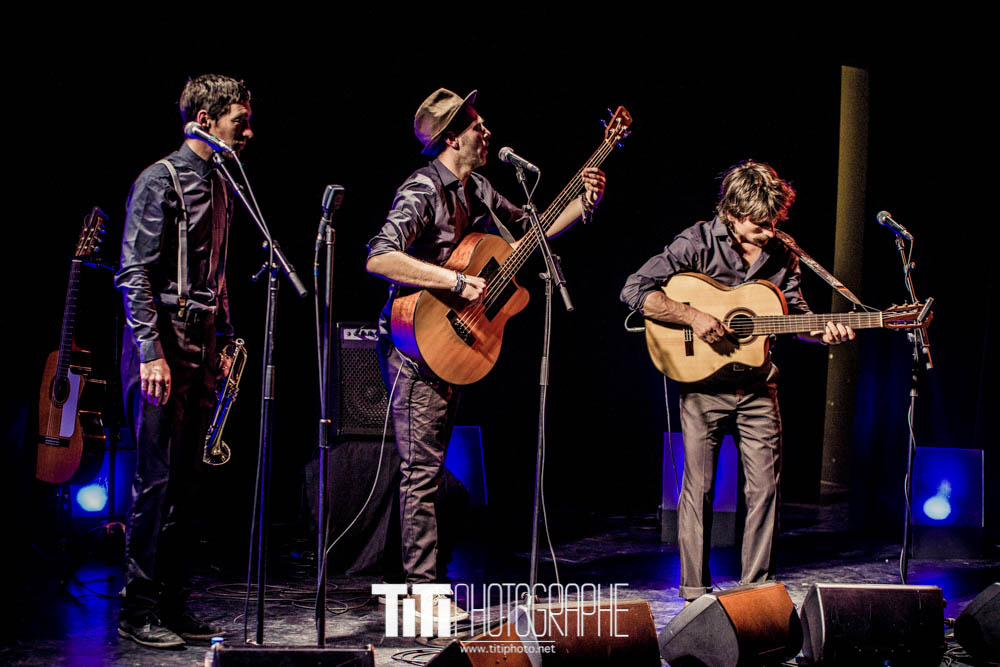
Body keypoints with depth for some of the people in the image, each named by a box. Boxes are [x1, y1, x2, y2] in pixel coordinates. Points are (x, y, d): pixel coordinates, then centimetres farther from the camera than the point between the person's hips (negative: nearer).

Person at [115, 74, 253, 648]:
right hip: (164, 340, -8)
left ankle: (173, 603, 17)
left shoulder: (221, 185, 17)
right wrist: (151, 352, -20)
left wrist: (225, 341, 17)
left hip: (203, 342, 8)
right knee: (157, 478, -6)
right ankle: (139, 608, 3)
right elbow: (134, 273, -14)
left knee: (186, 481, 10)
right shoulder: (161, 180, -8)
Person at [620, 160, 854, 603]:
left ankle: (756, 587, 16)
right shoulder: (698, 243, -11)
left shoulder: (781, 253, 2)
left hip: (757, 387, 4)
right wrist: (692, 316, -25)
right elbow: (635, 291, -17)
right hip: (703, 385, -4)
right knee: (699, 487, 1)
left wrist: (823, 333, -10)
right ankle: (695, 592, 12)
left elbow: (796, 314, 11)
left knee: (765, 487, 3)